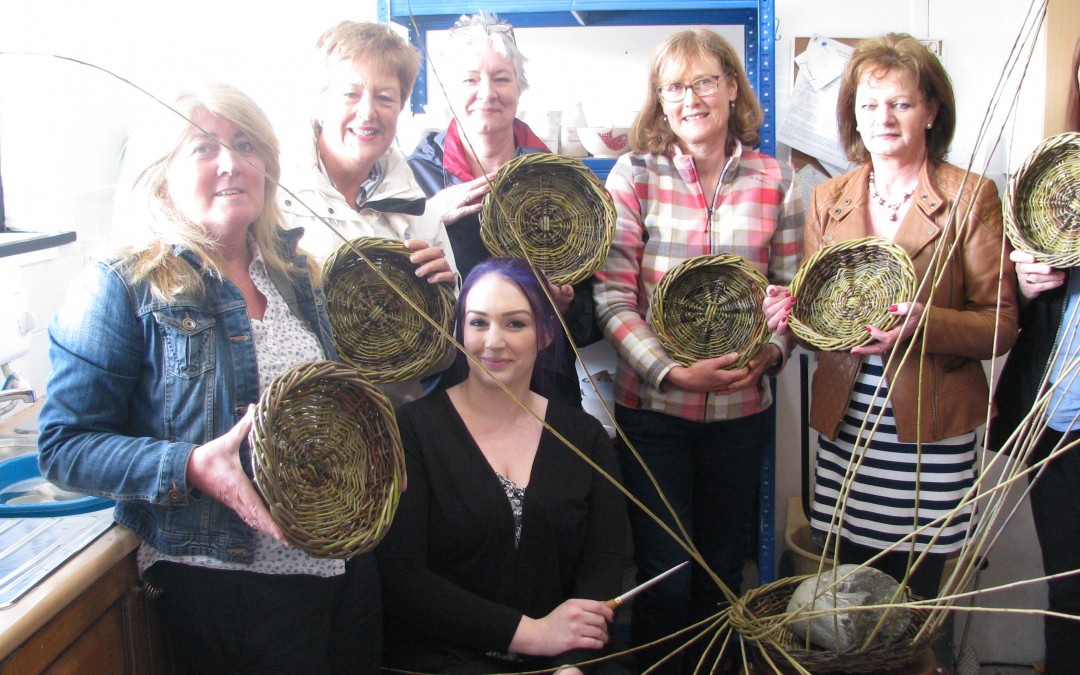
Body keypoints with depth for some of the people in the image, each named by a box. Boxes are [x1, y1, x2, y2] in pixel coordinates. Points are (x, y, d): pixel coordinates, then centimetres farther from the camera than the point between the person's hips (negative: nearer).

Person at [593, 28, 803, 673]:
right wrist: (671, 370, -20)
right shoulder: (635, 174, -4)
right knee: (665, 576, 5)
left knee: (724, 571, 16)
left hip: (742, 409, 2)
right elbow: (613, 296, -9)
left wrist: (768, 354, -14)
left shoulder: (776, 181, 2)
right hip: (652, 407, -2)